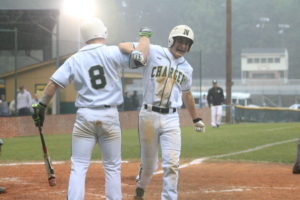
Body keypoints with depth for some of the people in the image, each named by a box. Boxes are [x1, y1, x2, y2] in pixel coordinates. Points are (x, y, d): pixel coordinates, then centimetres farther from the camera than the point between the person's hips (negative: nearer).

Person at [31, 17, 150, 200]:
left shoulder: (75, 60, 2)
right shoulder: (112, 53, -4)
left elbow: (53, 83, -2)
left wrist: (41, 106, 6)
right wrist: (144, 37, 10)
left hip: (85, 116, 1)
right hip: (109, 116, -1)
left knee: (79, 166, 2)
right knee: (112, 167, 10)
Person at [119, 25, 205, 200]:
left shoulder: (186, 68, 13)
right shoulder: (153, 52, -2)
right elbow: (123, 46, -6)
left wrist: (196, 119, 34)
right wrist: (134, 52, -29)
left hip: (171, 119, 3)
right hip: (149, 115, -3)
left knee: (172, 164, -9)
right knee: (149, 164, 8)